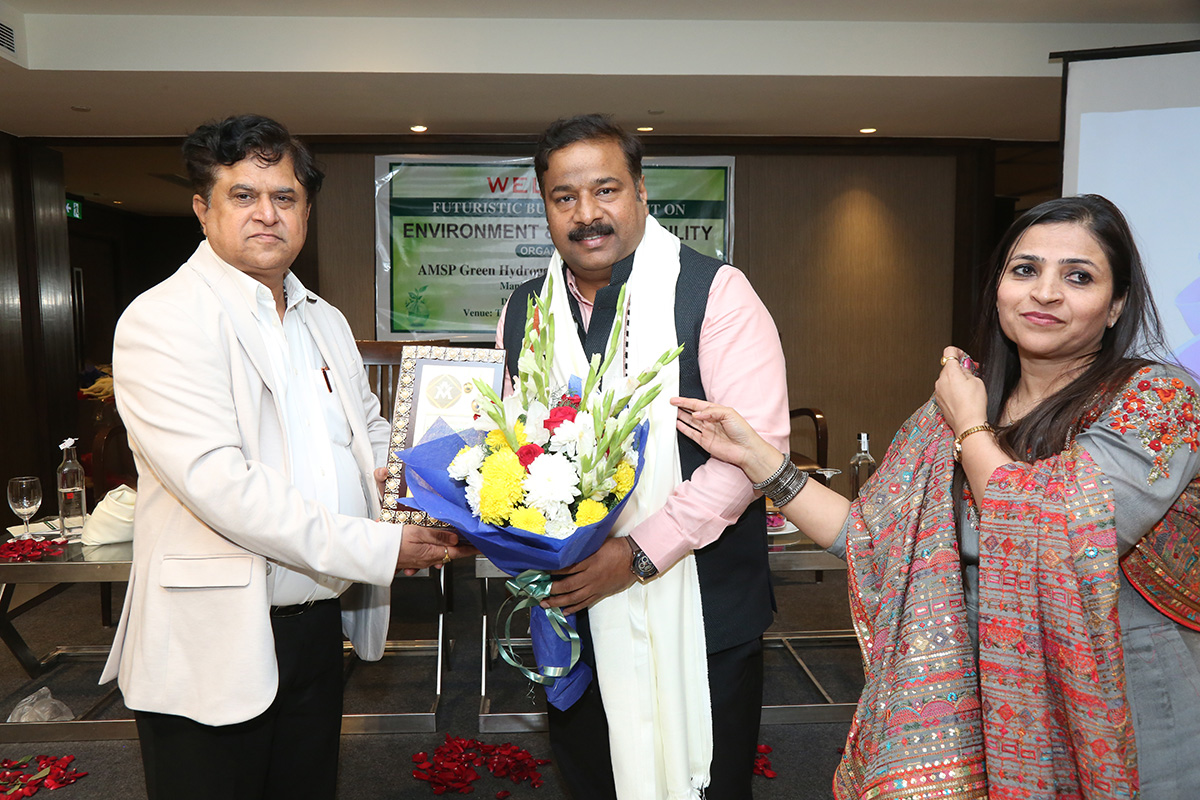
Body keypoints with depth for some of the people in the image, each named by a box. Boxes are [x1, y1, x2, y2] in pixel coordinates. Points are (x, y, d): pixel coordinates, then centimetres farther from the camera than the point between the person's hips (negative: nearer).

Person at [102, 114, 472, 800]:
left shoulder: (326, 323, 11)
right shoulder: (161, 321, -13)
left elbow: (371, 429, 22)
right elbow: (220, 485, -23)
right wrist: (380, 549, -22)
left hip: (318, 627, 7)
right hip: (214, 645, -6)